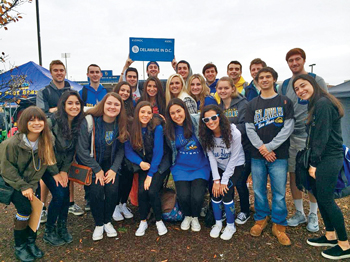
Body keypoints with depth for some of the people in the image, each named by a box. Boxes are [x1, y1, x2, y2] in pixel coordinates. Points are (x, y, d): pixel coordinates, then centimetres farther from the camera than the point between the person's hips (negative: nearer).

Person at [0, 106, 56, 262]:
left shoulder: (45, 142, -14)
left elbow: (41, 167, -4)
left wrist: (31, 187, -10)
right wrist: (23, 187, -18)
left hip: (28, 182, 4)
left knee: (31, 208, -6)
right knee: (24, 208, -18)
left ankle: (30, 242, 17)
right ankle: (19, 247, 2)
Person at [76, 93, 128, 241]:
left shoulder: (120, 124, -5)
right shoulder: (89, 121, -17)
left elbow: (121, 149, -1)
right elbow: (82, 150, -16)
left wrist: (114, 169, -13)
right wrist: (97, 170, -15)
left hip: (110, 163, 3)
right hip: (90, 162, -2)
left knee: (112, 189, -18)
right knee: (96, 190, -21)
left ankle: (107, 221, 9)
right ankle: (98, 224, 5)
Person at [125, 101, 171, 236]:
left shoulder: (157, 128, -16)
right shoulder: (132, 128, -8)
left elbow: (158, 152, -17)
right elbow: (128, 150, -5)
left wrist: (150, 175, -18)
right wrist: (140, 162, -23)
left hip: (159, 164, -2)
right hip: (144, 164, 3)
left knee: (152, 190, -20)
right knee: (141, 191, -17)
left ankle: (159, 221, 5)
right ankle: (143, 222, 8)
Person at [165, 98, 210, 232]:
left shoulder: (196, 122, -10)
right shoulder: (169, 130, 0)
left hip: (200, 167, -1)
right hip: (181, 168, 2)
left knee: (197, 196, -18)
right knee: (183, 196, -17)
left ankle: (195, 217, 18)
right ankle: (187, 216, 20)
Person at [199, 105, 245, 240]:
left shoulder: (234, 133, -26)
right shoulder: (207, 135, -15)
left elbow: (233, 159, -19)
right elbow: (211, 157, -11)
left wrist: (224, 181, -17)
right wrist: (216, 180, -15)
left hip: (235, 166, -3)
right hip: (218, 167, 3)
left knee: (226, 192, -16)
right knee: (215, 192, -11)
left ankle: (230, 226, 6)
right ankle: (218, 223, 14)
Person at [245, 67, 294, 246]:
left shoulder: (284, 102, 5)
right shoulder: (252, 104, 10)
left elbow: (288, 127, -4)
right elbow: (249, 129, 3)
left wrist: (270, 147, -11)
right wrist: (262, 148, -11)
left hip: (279, 155, -1)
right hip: (257, 156, 2)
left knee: (279, 192, 2)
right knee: (259, 190, 9)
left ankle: (279, 226, 18)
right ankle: (261, 219, 28)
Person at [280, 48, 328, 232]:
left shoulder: (316, 80, 0)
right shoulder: (284, 85, 12)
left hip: (310, 135, -4)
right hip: (290, 136, 4)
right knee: (293, 174, 8)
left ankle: (313, 215, 22)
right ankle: (299, 213, 25)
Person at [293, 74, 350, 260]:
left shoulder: (323, 103, -17)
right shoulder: (314, 105, 15)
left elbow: (322, 136, -19)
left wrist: (314, 163, -14)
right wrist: (313, 162, 12)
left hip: (329, 159, -10)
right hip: (320, 158, 10)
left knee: (325, 199, -2)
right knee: (319, 196, 15)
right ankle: (330, 236, 30)